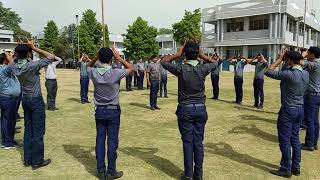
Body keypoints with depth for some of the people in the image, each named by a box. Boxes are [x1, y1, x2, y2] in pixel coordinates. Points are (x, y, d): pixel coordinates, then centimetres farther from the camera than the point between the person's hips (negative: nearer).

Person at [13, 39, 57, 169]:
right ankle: (37, 161, 10)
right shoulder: (32, 65, -20)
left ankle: (27, 159, 23)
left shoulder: (16, 67, 0)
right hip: (36, 100, -7)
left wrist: (22, 48, 9)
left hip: (25, 99, 7)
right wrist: (35, 48, -13)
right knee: (38, 131, 2)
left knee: (28, 130, 15)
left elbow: (20, 60, 24)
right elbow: (51, 57, -16)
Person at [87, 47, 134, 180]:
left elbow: (88, 67, 19)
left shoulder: (94, 73, -6)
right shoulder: (115, 73, -17)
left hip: (99, 111, 4)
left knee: (100, 140, 10)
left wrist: (95, 57, 3)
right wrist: (119, 58, -3)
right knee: (112, 141, 4)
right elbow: (131, 68, 0)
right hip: (113, 111, -4)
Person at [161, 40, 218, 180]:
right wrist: (202, 55, 8)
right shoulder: (203, 69, -7)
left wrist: (177, 54, 4)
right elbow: (215, 63, 16)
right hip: (200, 109, 2)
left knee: (187, 142, 6)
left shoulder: (181, 69, -11)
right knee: (198, 142, 9)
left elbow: (164, 62, 6)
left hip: (185, 110, -2)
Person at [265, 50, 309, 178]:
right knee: (295, 139, 16)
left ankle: (286, 170, 12)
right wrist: (282, 59, 12)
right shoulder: (306, 74, 3)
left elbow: (268, 72, -13)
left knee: (285, 140, 3)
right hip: (300, 109, 8)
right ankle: (296, 168, 26)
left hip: (288, 110, -8)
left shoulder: (289, 74, -20)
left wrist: (279, 59, -4)